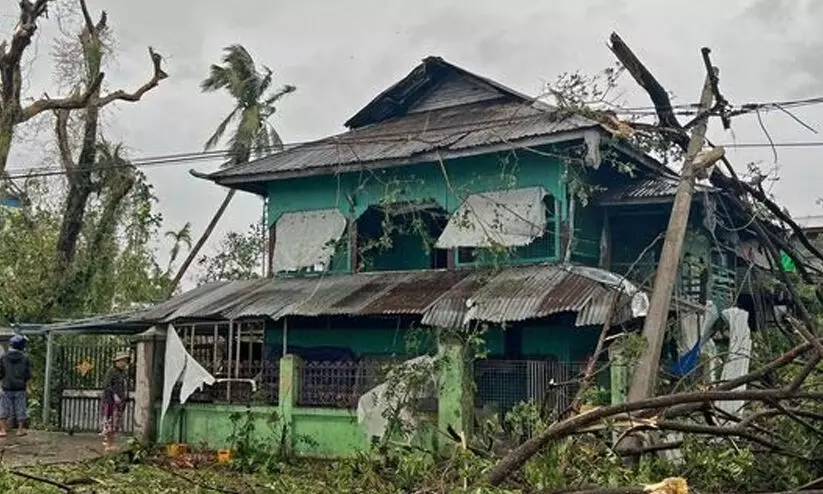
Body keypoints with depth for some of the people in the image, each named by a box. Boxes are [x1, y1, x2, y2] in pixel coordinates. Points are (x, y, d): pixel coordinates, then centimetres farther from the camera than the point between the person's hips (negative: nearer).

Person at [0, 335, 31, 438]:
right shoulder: (25, 359, -4)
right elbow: (28, 375, -3)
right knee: (20, 409, 9)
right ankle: (20, 429, 14)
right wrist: (26, 384, 14)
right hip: (20, 388, 0)